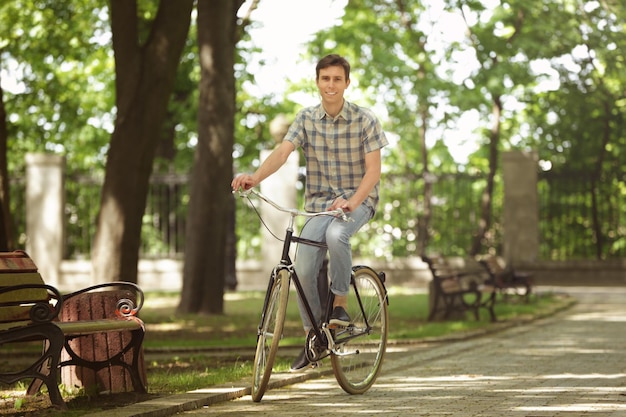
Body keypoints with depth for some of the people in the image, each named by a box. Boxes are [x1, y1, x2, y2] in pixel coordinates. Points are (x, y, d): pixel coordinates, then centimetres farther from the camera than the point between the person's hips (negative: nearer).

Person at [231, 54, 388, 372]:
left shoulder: (364, 120, -6)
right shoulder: (306, 119, 1)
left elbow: (373, 169, -12)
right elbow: (282, 151, -14)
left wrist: (352, 202, -30)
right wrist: (254, 177, -34)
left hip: (358, 201, -3)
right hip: (319, 202, 3)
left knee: (335, 234, -37)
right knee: (303, 267, -15)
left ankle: (340, 304, -17)